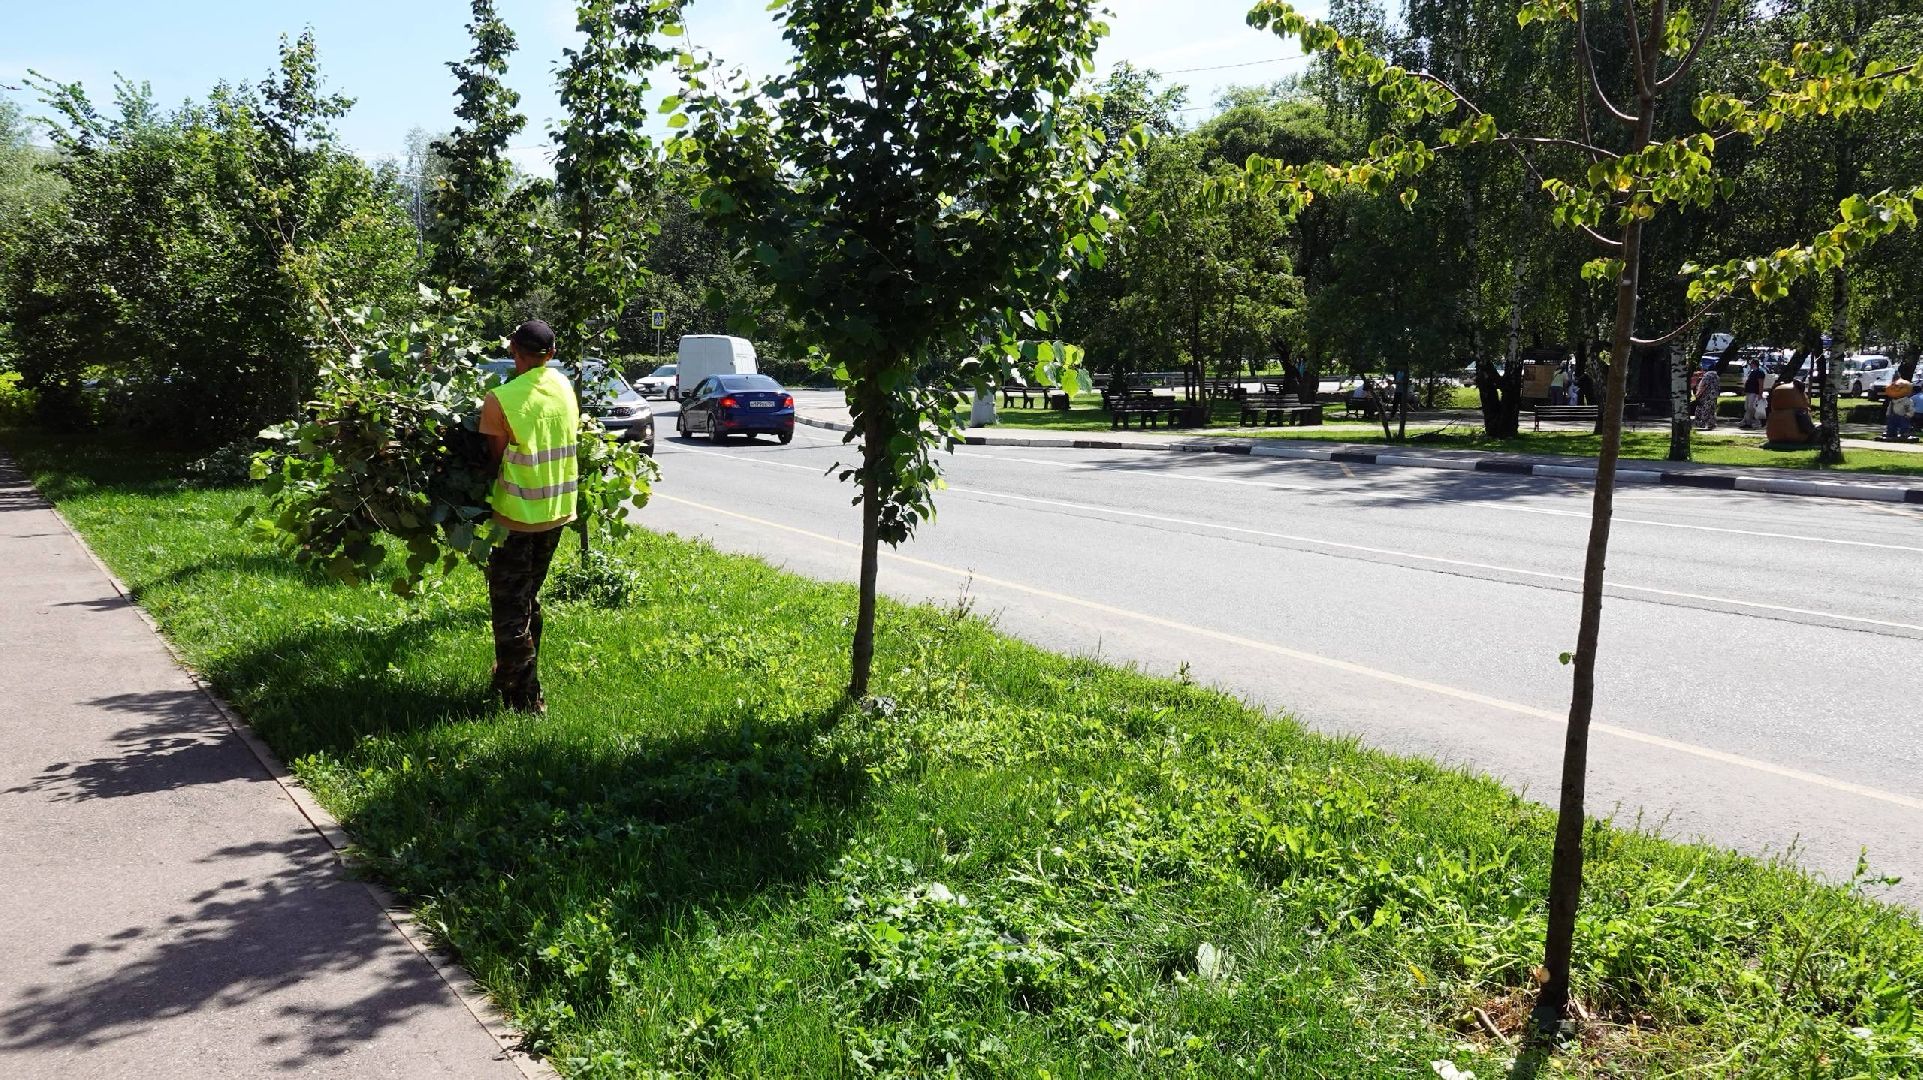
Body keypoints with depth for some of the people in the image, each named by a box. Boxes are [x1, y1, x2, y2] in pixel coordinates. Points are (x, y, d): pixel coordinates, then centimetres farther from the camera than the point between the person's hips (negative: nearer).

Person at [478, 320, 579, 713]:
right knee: (529, 597, 22)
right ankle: (512, 677, 36)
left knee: (509, 606, 5)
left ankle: (524, 698, 7)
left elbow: (495, 457, -14)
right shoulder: (564, 387, 0)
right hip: (558, 510, 6)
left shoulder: (500, 399, -19)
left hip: (517, 515, -6)